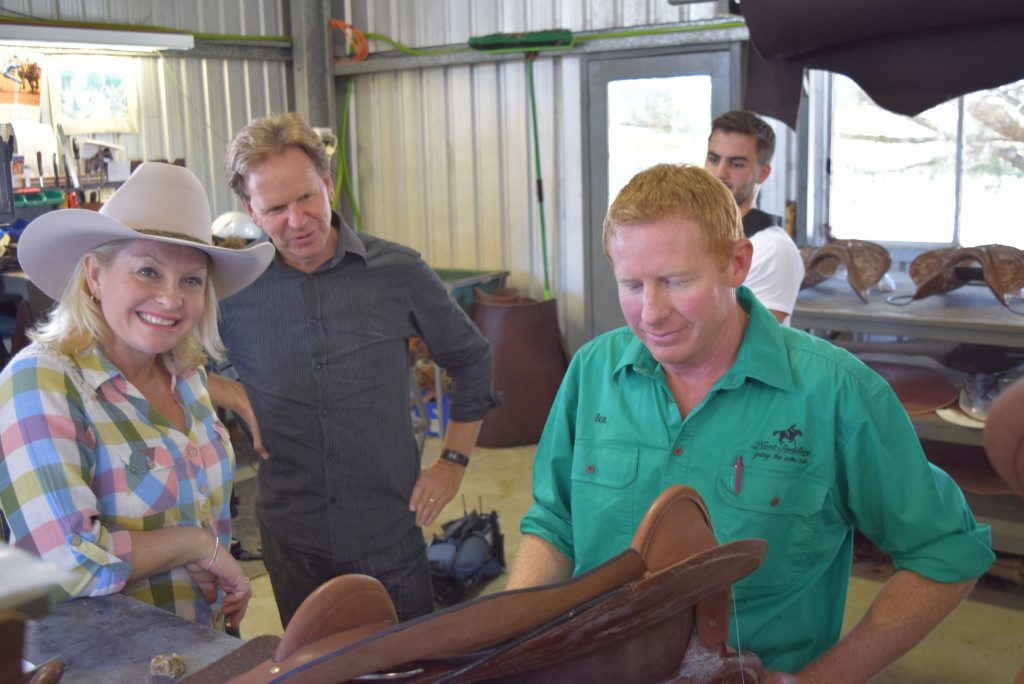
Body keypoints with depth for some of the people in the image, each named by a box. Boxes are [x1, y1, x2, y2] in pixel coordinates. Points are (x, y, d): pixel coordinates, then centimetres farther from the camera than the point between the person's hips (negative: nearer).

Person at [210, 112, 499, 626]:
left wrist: (454, 461, 4)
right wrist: (231, 395, -5)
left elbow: (471, 361, 7)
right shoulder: (231, 287, -5)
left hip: (390, 532, 0)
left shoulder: (398, 272, -6)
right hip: (291, 540, 1)